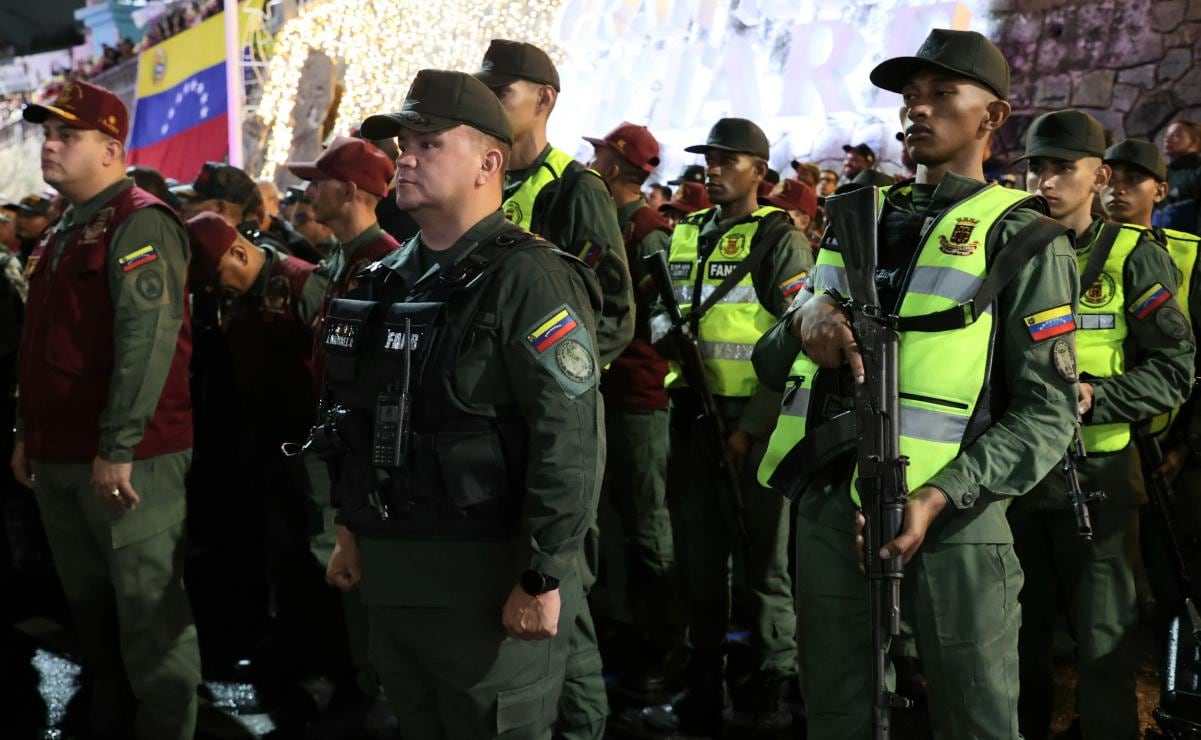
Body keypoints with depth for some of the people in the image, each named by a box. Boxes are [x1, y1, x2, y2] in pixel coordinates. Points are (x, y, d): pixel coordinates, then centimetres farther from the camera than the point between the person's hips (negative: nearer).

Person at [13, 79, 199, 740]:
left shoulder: (140, 223, -12)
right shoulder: (64, 232, 17)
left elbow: (147, 340, -20)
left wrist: (116, 448, -23)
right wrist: (30, 434, 19)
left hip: (128, 460, -9)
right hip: (60, 459, 9)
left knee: (149, 613, -2)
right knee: (91, 612, 17)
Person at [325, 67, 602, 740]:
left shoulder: (528, 279, -15)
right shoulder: (390, 279, 12)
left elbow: (569, 441, -21)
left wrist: (543, 578, -22)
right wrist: (353, 527, 20)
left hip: (488, 580, -8)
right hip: (391, 575, 8)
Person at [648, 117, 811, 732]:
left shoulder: (781, 242, -6)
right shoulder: (685, 235, 12)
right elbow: (663, 313, 24)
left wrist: (750, 427, -17)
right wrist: (673, 373, 8)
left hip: (753, 420, -6)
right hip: (692, 415, 6)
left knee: (764, 555, 3)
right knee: (697, 553, 12)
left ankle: (775, 684, 15)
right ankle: (704, 679, 24)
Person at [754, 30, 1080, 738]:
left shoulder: (1023, 239, -1)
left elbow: (1047, 412, -8)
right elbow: (772, 366, 15)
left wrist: (939, 498, -20)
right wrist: (805, 317, -9)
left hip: (951, 517, -5)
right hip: (829, 505, 5)